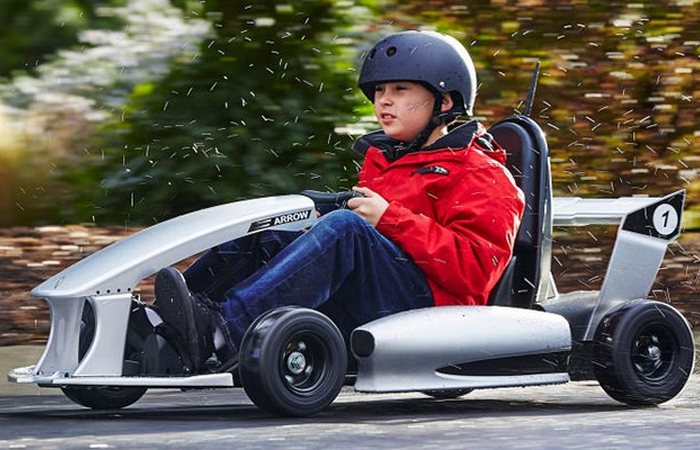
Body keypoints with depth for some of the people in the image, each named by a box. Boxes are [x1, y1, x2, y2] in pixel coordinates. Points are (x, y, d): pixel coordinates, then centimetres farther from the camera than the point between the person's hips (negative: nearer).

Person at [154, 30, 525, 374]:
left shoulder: (481, 177, 5)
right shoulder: (381, 162, 28)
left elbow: (475, 269, -10)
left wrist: (389, 218, -14)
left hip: (429, 303, -7)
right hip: (355, 310, 7)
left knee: (344, 226, -30)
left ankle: (220, 331, -47)